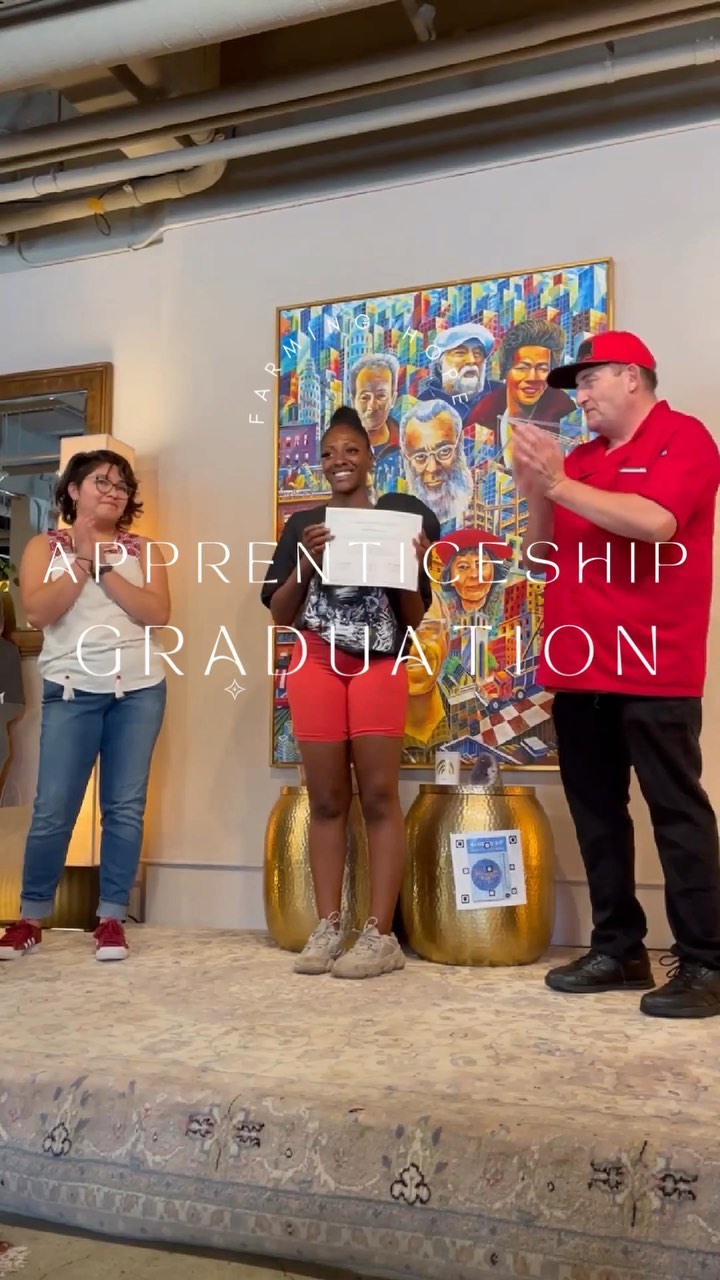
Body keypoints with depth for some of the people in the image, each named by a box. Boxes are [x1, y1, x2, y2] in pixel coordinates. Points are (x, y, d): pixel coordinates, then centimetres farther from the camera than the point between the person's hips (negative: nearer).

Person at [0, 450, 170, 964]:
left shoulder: (142, 550, 10)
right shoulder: (45, 546, 9)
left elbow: (157, 613, -5)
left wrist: (103, 567, -7)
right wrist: (83, 560, -8)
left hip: (139, 689, 1)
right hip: (72, 691, -1)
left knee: (126, 807, 2)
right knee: (53, 810, -1)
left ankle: (112, 918, 11)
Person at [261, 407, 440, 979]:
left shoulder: (397, 519, 8)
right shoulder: (302, 525, 13)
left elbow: (414, 617, 7)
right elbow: (279, 613, 6)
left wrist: (410, 566, -12)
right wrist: (306, 560, -9)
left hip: (380, 664, -2)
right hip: (316, 663, 2)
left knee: (380, 795, -4)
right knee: (327, 799, 3)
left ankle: (381, 935, -1)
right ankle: (327, 928, 10)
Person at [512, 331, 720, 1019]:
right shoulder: (578, 459, 17)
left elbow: (655, 524, -19)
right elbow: (542, 557, 16)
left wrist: (559, 484, -16)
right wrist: (536, 496, -1)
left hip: (652, 668, -7)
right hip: (579, 667, 7)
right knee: (597, 813, 10)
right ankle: (618, 949, 20)